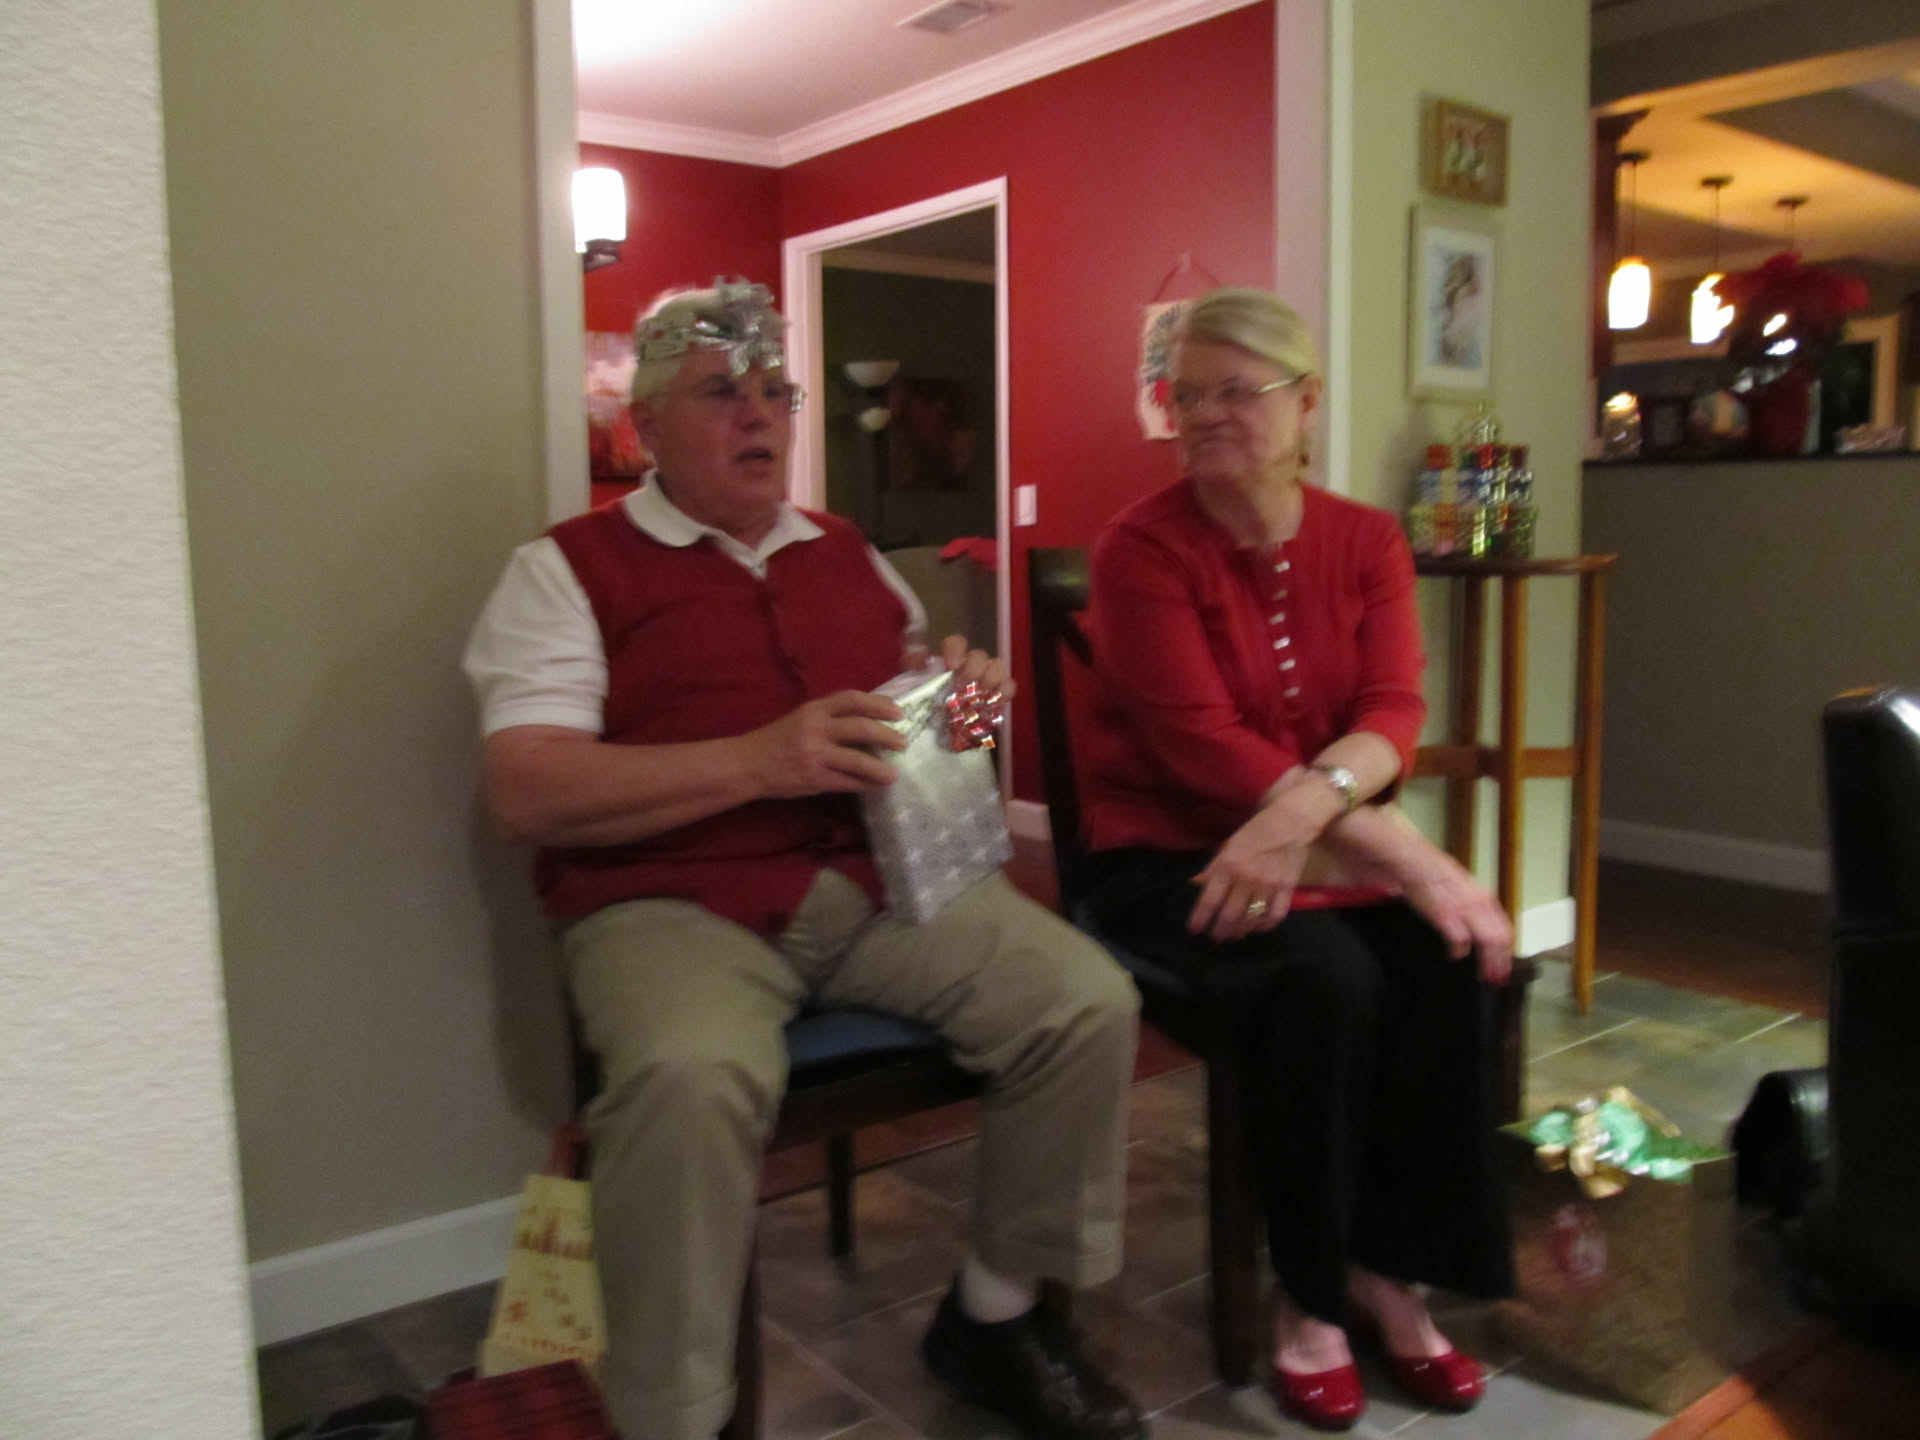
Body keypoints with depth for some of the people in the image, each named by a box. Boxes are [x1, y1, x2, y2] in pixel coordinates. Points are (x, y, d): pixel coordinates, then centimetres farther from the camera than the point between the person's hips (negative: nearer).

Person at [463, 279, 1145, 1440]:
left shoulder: (850, 556, 20)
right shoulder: (569, 569, 3)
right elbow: (526, 791, -9)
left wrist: (964, 687, 2)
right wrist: (757, 760, -19)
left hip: (885, 876, 5)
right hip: (675, 901, -4)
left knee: (1089, 999, -14)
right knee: (693, 1076, -36)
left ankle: (997, 1314, 8)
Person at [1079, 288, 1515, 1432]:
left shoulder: (1367, 541, 4)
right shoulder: (1142, 547, -10)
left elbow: (1395, 711, -9)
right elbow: (1203, 743, -20)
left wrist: (1308, 805, -32)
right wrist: (1412, 858, -25)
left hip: (1330, 850, 5)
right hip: (1170, 858, -4)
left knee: (1451, 965, -22)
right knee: (1327, 981, -30)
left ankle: (1387, 1267, -1)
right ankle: (1309, 1293, -6)